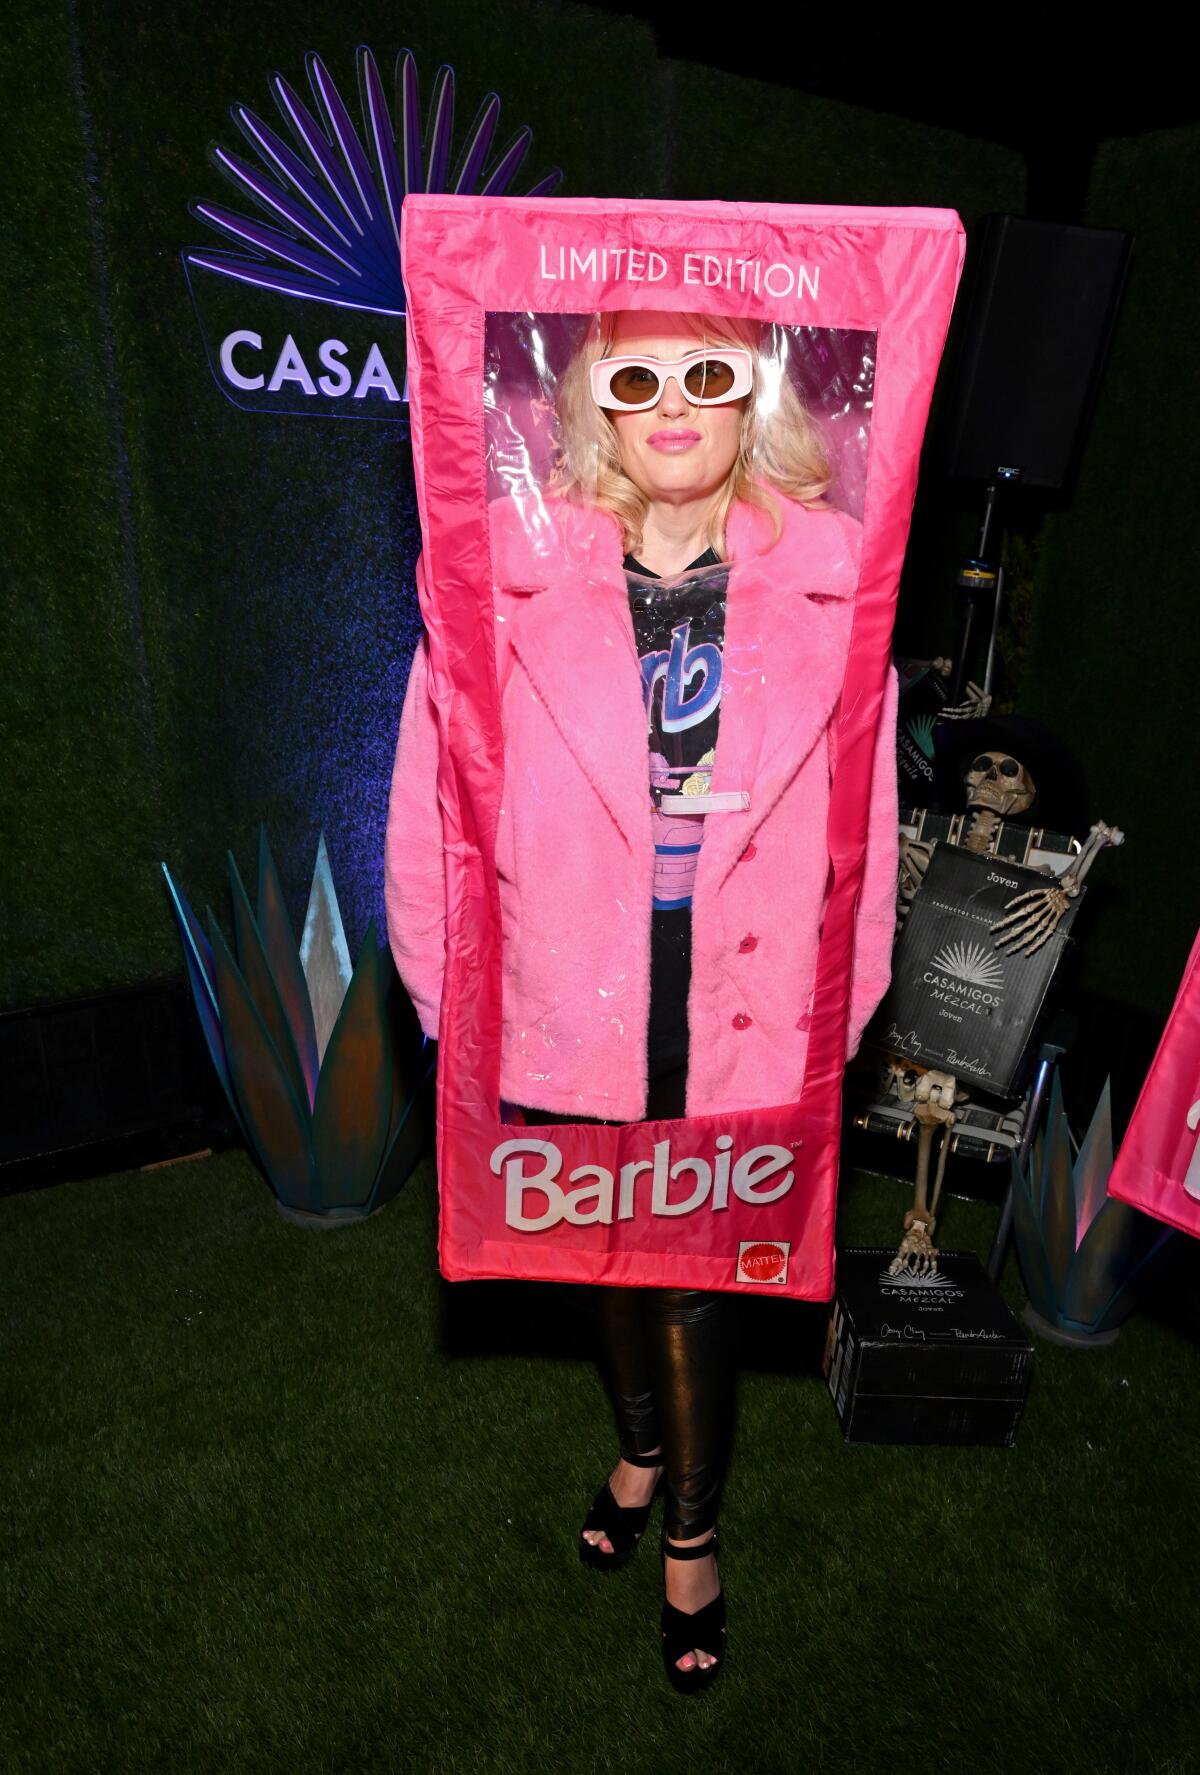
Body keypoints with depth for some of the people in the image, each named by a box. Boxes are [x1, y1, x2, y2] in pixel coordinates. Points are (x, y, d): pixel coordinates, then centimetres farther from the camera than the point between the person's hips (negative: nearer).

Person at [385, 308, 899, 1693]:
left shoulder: (829, 585, -5)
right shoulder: (510, 577, -8)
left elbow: (863, 824, 1)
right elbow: (431, 812, -3)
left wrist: (836, 1019, 3)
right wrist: (459, 1014, -2)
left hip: (744, 1021, 0)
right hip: (570, 1013, 1)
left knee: (700, 1285, 14)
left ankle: (691, 1530, 46)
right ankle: (640, 1445, 57)